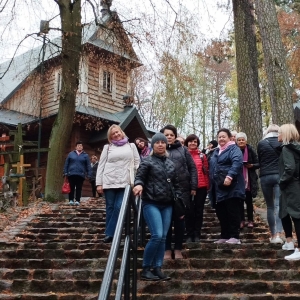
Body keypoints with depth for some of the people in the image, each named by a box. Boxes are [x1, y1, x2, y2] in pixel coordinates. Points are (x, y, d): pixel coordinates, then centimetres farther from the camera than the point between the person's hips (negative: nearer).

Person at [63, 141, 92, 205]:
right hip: (71, 174, 0)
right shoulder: (71, 154, 10)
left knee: (79, 188, 2)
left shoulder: (85, 155, 8)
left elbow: (88, 166, 5)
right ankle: (71, 200, 6)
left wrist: (89, 174, -2)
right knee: (71, 188, 2)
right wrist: (65, 172, 2)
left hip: (81, 175, 0)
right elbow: (66, 164, 10)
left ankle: (77, 200, 6)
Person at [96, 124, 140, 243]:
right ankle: (109, 233, 13)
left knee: (119, 207, -9)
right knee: (110, 208, 4)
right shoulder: (107, 147, 10)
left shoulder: (131, 146, 12)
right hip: (109, 182, 0)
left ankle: (110, 233, -1)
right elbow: (101, 165, 7)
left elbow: (137, 163, 10)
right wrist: (99, 183, 0)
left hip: (125, 183, 0)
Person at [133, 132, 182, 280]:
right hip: (151, 204, -5)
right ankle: (145, 268, -2)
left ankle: (157, 268, 11)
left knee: (163, 237, 3)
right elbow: (139, 177, -9)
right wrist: (139, 184, -32)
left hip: (167, 205, 6)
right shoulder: (147, 161, 0)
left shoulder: (170, 163, 14)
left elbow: (176, 184, 16)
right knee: (157, 235, -16)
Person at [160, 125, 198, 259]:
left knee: (180, 219, 7)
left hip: (182, 190, 1)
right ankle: (167, 249, 15)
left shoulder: (183, 150, 9)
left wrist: (193, 186, 0)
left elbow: (192, 168, 7)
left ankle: (178, 249, 18)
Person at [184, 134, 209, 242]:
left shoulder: (202, 155, 7)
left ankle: (197, 235, 13)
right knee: (189, 211, 3)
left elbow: (206, 171, 8)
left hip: (201, 187, 1)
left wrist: (207, 185, 1)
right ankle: (189, 235, 10)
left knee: (199, 211, 7)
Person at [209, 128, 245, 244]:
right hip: (218, 188, 8)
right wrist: (211, 185, 20)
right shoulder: (216, 152, 22)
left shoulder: (234, 149, -3)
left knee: (232, 212, -6)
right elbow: (212, 168, 27)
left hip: (231, 188, -8)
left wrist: (230, 176, -35)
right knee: (221, 213, 10)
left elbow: (237, 162, -22)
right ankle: (225, 236, 19)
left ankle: (235, 237, -3)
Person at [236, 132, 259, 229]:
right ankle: (241, 220, 13)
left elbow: (258, 164, 0)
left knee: (249, 201, 8)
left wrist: (251, 165, -18)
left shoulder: (251, 150, -4)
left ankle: (250, 220, 16)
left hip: (249, 180, -1)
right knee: (239, 201, 5)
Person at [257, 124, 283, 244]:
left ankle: (273, 234, 13)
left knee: (270, 207, 11)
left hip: (265, 176, 1)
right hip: (279, 175, -1)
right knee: (279, 205, -5)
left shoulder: (261, 143, 3)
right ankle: (277, 234, -16)